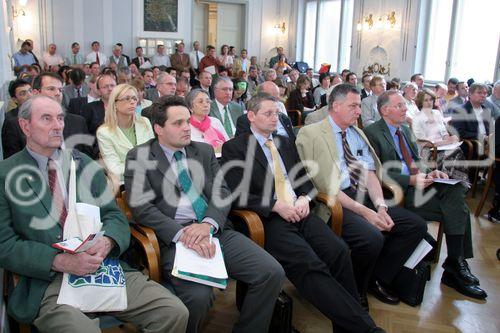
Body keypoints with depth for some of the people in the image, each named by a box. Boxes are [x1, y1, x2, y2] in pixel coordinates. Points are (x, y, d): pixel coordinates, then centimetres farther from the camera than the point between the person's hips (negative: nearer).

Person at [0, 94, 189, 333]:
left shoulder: (85, 165, 13)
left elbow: (114, 216, 11)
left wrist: (106, 242, -13)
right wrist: (59, 261, -17)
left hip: (105, 268, 4)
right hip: (47, 282, -3)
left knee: (176, 313, -12)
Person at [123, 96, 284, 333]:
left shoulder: (205, 151, 16)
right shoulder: (139, 157, 4)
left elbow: (222, 192, 8)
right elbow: (141, 207, -7)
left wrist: (208, 224, -13)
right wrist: (183, 234, -20)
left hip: (216, 231, 5)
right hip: (173, 238, -4)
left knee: (272, 273, -14)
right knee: (198, 296, -31)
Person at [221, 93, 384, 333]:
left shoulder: (285, 143, 23)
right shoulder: (233, 148, 3)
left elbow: (303, 177, 24)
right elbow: (236, 195, -6)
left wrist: (304, 198, 1)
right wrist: (276, 205, -13)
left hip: (299, 212, 6)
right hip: (269, 219, -5)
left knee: (339, 251, -21)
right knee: (309, 265, -28)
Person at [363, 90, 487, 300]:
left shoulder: (405, 129, 22)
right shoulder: (372, 133, -5)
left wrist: (428, 173, 3)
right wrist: (410, 180, -20)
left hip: (417, 183, 8)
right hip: (399, 192, -8)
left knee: (456, 189, -20)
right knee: (456, 208, -21)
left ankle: (455, 263, -16)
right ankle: (455, 267, -8)